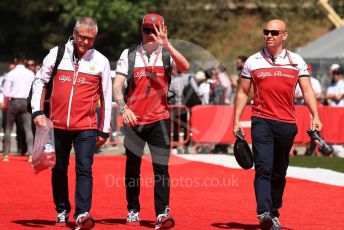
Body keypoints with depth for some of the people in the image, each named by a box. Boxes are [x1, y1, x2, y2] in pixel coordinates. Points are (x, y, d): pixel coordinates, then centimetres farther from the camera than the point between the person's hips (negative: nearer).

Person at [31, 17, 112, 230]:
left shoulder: (101, 61, 2)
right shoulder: (57, 54, 3)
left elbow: (106, 98, 7)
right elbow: (40, 82, 10)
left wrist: (104, 130, 6)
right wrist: (38, 112, -1)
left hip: (86, 126, -2)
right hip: (58, 124, 2)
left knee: (84, 169, -12)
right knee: (59, 170, 10)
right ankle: (62, 211, 24)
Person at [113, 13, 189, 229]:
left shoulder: (167, 54, 2)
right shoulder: (129, 54, 3)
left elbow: (185, 67, -19)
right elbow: (117, 85, -2)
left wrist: (166, 44, -27)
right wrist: (123, 108, -18)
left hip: (159, 120, -1)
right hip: (134, 120, 1)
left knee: (161, 167, -8)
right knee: (132, 167, 8)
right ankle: (133, 211, 21)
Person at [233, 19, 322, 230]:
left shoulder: (296, 61, 6)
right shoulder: (253, 61, 7)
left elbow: (307, 91, 2)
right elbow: (243, 93, 12)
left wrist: (315, 116, -11)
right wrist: (236, 121, 5)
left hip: (287, 123, 2)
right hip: (262, 121, -1)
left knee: (279, 172, 10)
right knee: (264, 168, -16)